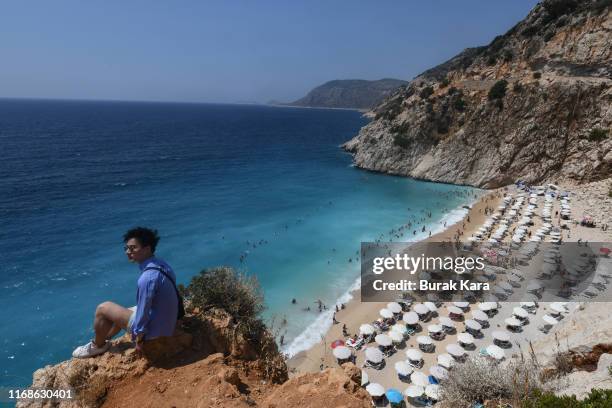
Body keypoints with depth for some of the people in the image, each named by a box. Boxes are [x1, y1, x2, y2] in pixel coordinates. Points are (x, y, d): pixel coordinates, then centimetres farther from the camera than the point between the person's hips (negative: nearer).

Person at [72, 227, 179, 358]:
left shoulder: (148, 276, -30)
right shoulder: (160, 264, -1)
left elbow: (143, 311, -23)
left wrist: (139, 337, -8)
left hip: (153, 329, -8)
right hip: (165, 322, 8)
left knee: (102, 309, 4)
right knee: (120, 313, 28)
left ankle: (97, 346, 26)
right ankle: (102, 342, 46)